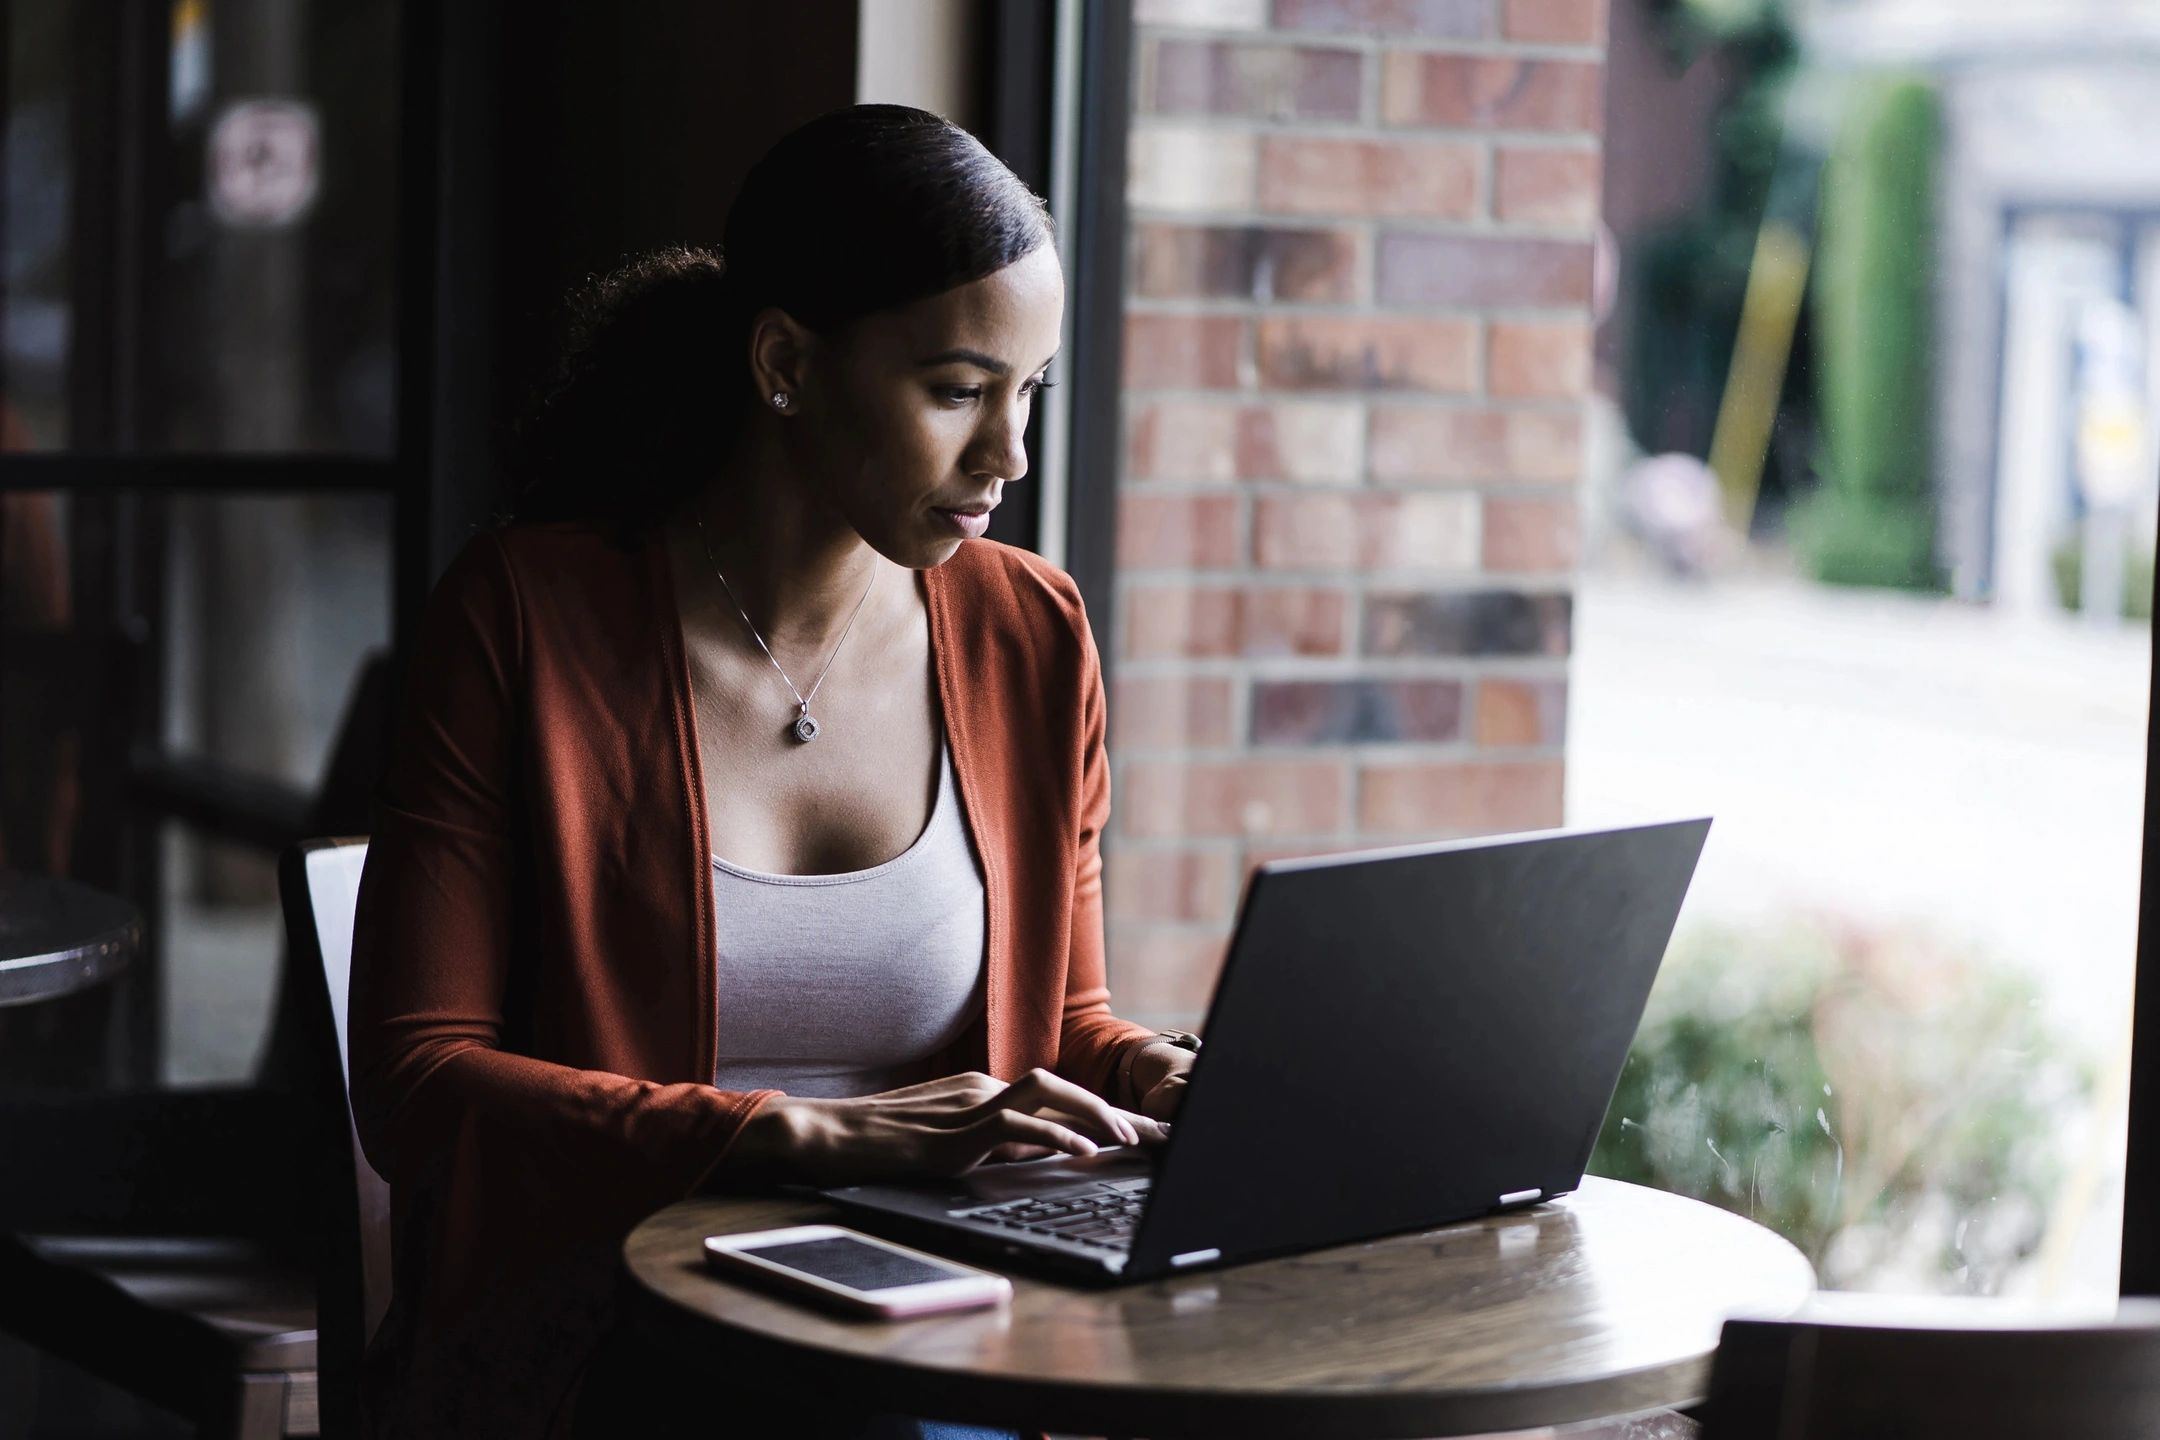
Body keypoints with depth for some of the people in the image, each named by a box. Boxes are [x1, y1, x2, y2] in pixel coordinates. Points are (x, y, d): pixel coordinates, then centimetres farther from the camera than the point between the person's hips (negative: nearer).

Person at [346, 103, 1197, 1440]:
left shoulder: (1030, 638, 7)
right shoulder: (525, 616, -5)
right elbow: (415, 1085, -11)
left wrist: (1163, 1078, -5)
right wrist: (818, 1137, -20)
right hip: (581, 1331, -5)